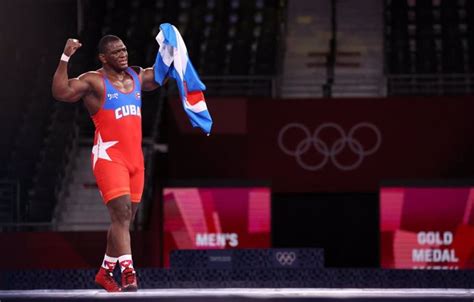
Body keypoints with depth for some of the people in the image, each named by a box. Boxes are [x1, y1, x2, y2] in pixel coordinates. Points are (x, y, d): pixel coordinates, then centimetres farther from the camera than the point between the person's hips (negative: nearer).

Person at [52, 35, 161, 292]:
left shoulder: (137, 76, 14)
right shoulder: (93, 81, -7)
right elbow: (60, 92, -20)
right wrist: (65, 58, -26)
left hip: (135, 158, 7)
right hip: (108, 157, -7)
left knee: (125, 219, 11)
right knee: (121, 214, -19)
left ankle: (105, 272, 24)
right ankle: (128, 272, -25)